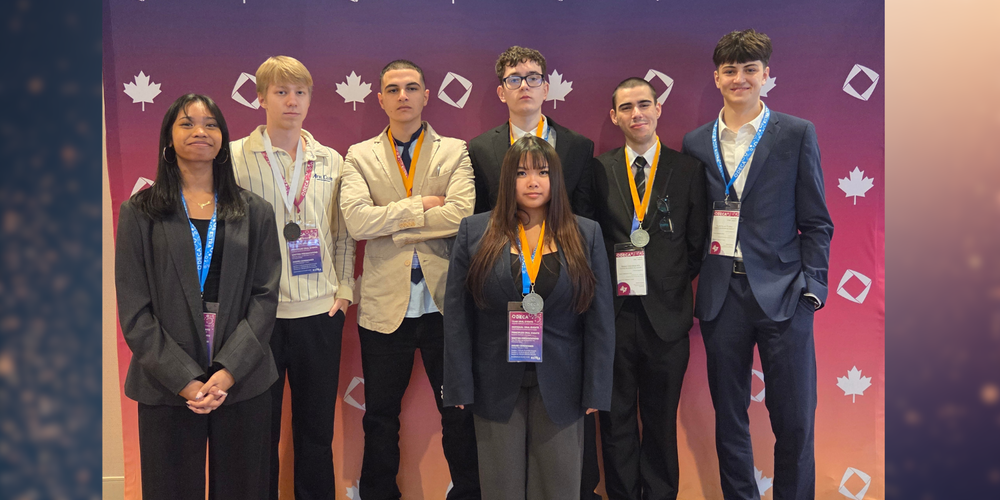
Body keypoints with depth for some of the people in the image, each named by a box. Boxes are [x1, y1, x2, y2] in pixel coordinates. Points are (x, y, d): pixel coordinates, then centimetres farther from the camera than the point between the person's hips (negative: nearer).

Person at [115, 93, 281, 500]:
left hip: (242, 379, 1)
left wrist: (230, 370, -12)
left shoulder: (255, 212, 8)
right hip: (167, 385, -1)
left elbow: (265, 295, 1)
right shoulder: (139, 212, 4)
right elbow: (134, 309, -2)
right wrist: (182, 378, -12)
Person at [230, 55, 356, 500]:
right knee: (259, 428, 8)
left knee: (317, 428, 12)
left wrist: (344, 288, 3)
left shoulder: (331, 161, 8)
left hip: (320, 312, 3)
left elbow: (343, 232, 12)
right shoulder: (235, 157, -1)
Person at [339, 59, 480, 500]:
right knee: (380, 417, 12)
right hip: (385, 307, 1)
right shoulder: (360, 157, 6)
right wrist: (421, 205, -10)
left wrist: (391, 223, -11)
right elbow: (357, 221, -11)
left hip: (444, 303, 0)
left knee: (460, 411, 9)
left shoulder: (454, 152, 4)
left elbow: (461, 215, -14)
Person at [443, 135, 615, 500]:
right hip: (496, 385, 0)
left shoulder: (586, 235, 3)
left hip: (560, 387, 0)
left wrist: (596, 390, -4)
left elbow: (600, 320, 1)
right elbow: (457, 316, 0)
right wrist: (459, 387, -5)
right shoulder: (474, 232, 1)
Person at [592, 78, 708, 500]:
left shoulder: (688, 169, 4)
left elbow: (698, 242, 6)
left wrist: (675, 285, -1)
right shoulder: (599, 170, 4)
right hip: (613, 312, 0)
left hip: (667, 314, 0)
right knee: (616, 418, 9)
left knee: (661, 419, 10)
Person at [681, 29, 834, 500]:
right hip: (721, 295, 2)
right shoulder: (695, 142, 10)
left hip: (781, 293, -2)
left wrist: (811, 287, -5)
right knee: (728, 416, 10)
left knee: (794, 420, 1)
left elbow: (816, 222, 3)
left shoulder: (797, 134, 3)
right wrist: (690, 282, 2)